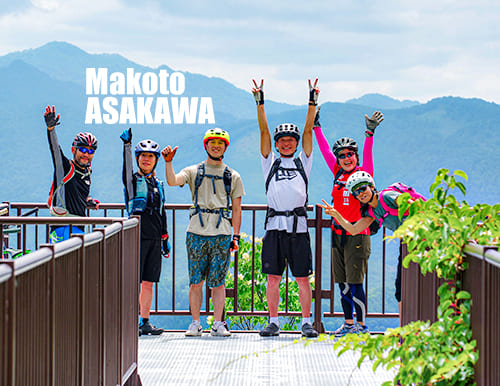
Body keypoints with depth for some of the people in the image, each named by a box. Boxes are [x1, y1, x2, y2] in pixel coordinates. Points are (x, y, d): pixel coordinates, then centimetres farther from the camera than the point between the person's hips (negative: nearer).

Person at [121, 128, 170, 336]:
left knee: (148, 283, 7)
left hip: (154, 238, 5)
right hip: (137, 236, -5)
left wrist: (165, 239, 19)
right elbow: (127, 168, -21)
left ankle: (145, 322, 11)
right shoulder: (132, 180, 2)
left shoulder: (158, 184, 18)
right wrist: (127, 145, -36)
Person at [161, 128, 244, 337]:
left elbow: (236, 209, 11)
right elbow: (172, 181, -7)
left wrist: (236, 236, 3)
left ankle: (218, 324, 3)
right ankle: (195, 323, 6)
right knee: (196, 281, 1)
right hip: (197, 233, 0)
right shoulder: (193, 171, 11)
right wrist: (168, 162, -22)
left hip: (222, 234, 0)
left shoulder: (233, 176, 14)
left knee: (218, 282, -1)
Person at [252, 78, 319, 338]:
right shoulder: (270, 163, 15)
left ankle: (306, 323, 6)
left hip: (298, 226, -1)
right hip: (275, 225, 1)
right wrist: (260, 103, 0)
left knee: (302, 277, 1)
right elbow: (264, 131, 8)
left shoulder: (303, 162, 14)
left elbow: (308, 130, 6)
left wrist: (313, 102, -1)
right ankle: (273, 322, 9)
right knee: (273, 276, 2)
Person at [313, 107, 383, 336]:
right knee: (342, 282, 9)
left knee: (354, 282, -7)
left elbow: (367, 155, -18)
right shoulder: (338, 173, 11)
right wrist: (316, 126, 20)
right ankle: (348, 323, 18)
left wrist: (370, 133, -30)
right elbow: (325, 151, 18)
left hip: (357, 234, -6)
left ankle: (361, 324, 0)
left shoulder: (363, 173, -2)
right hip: (338, 234, 6)